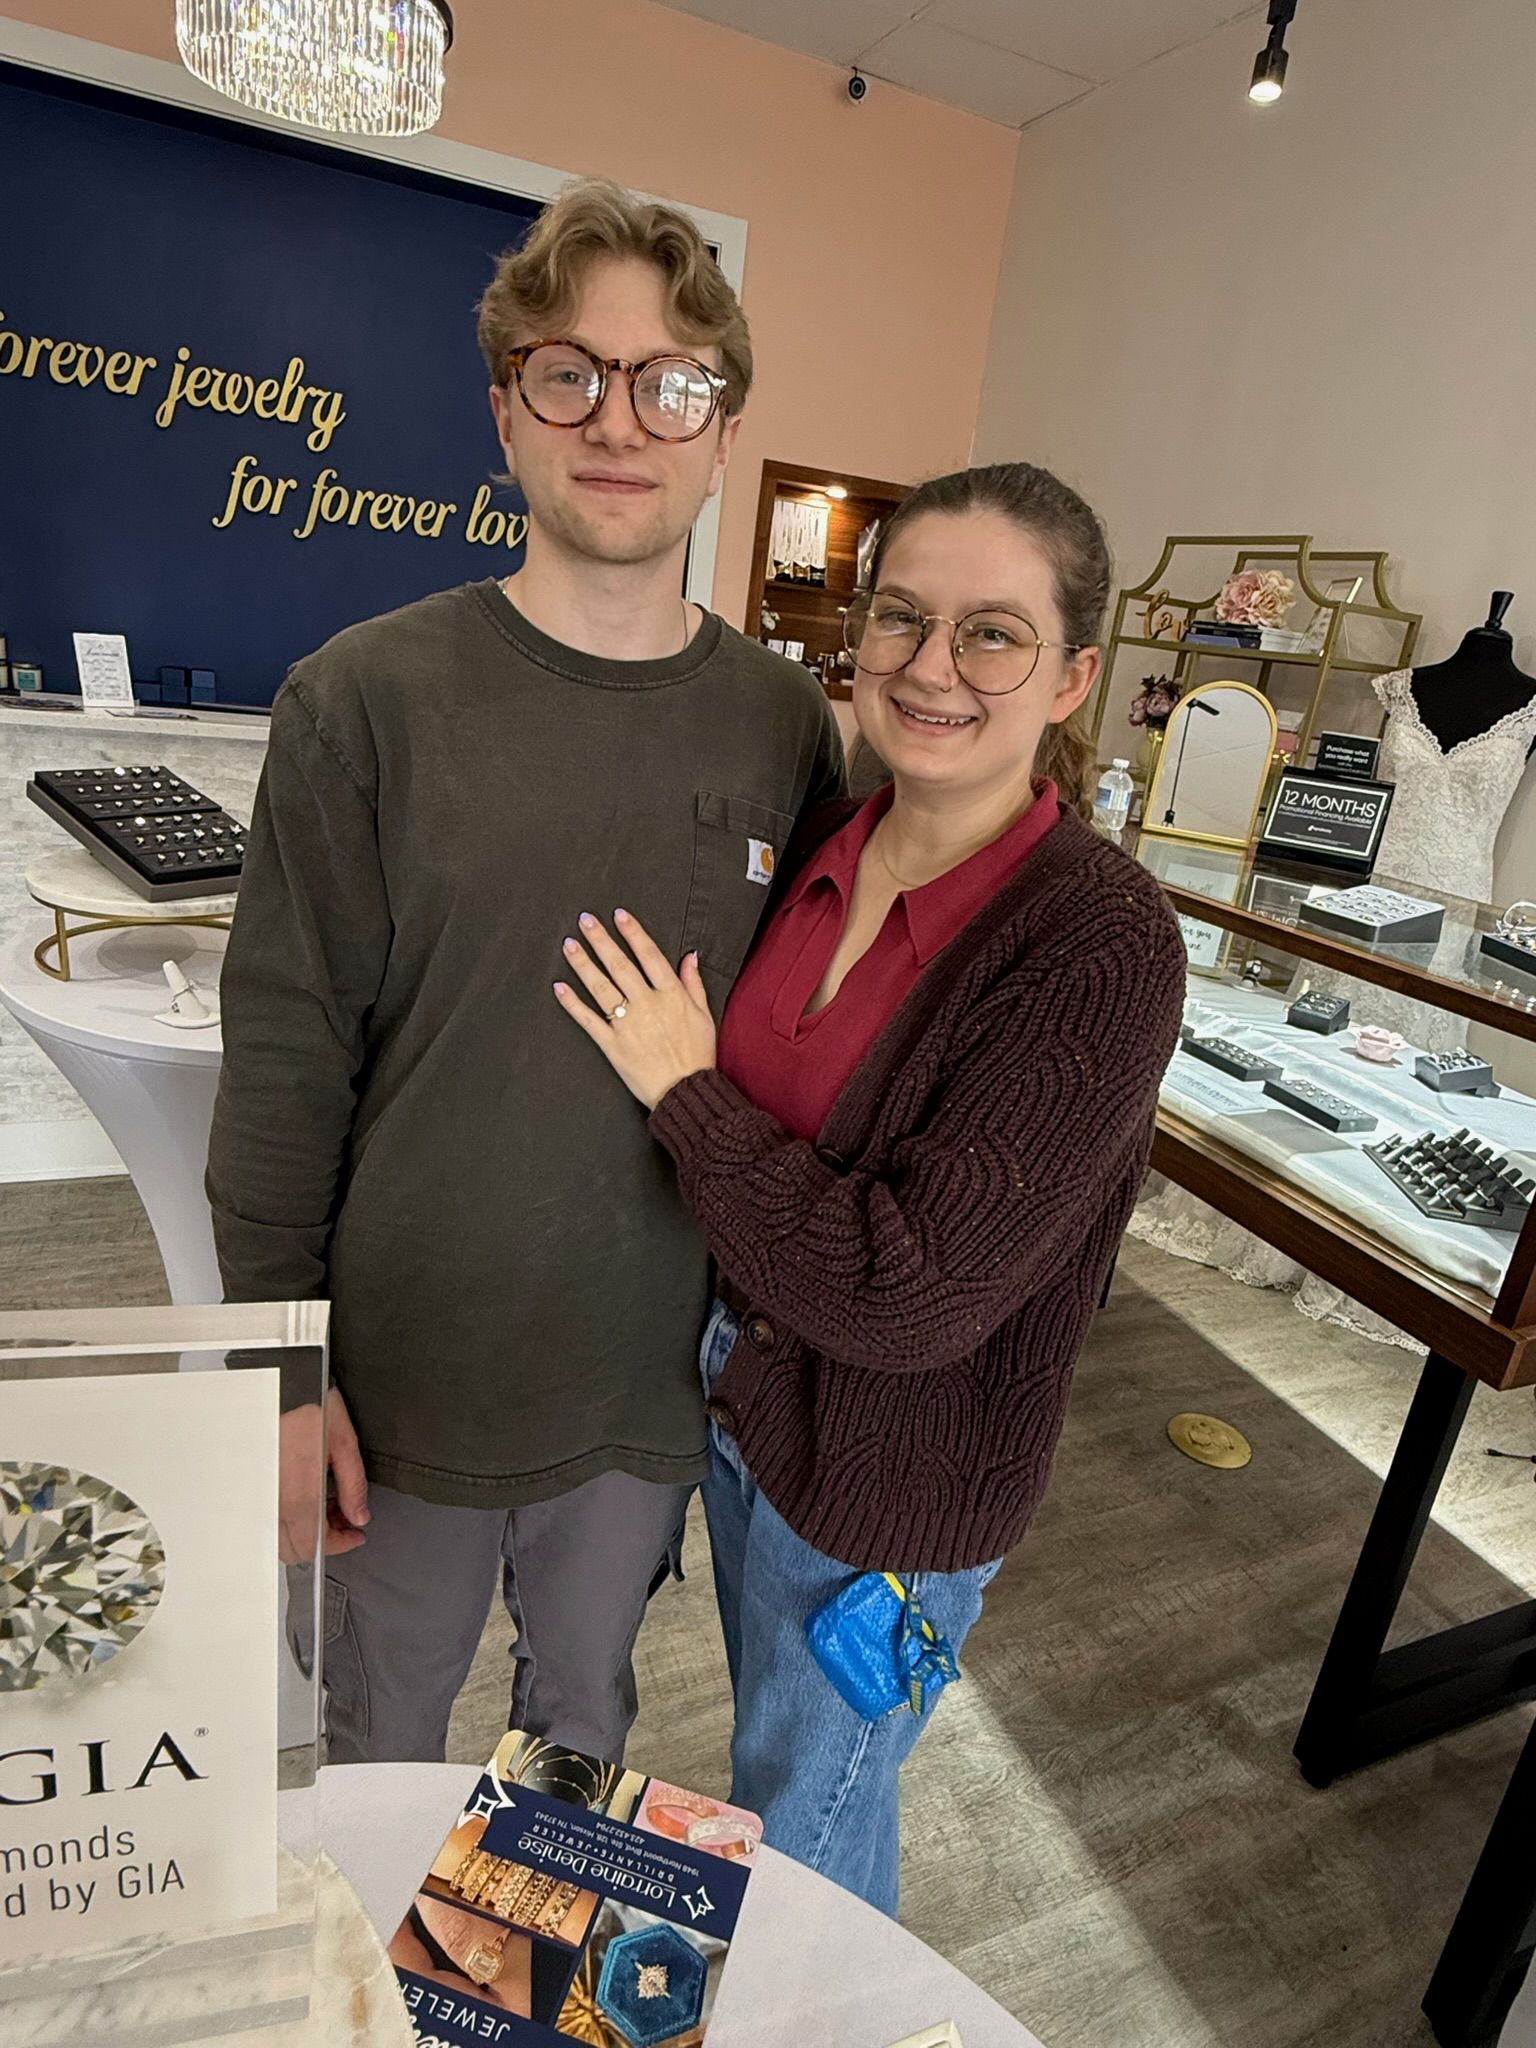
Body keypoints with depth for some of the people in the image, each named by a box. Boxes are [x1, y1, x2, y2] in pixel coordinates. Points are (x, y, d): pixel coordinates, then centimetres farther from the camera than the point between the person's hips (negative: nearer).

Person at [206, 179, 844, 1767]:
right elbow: (285, 1055, -9)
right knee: (381, 1738, 25)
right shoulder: (367, 700, -12)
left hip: (654, 1382, 2)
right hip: (405, 1371, -1)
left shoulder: (786, 725, -5)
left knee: (586, 1715, 28)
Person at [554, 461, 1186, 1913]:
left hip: (888, 1487, -7)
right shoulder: (830, 850, -7)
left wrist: (686, 1091, -23)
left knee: (807, 1833, 21)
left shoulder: (1103, 946, -28)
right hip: (744, 1386, 7)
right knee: (765, 1757, 33)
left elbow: (907, 1294, -30)